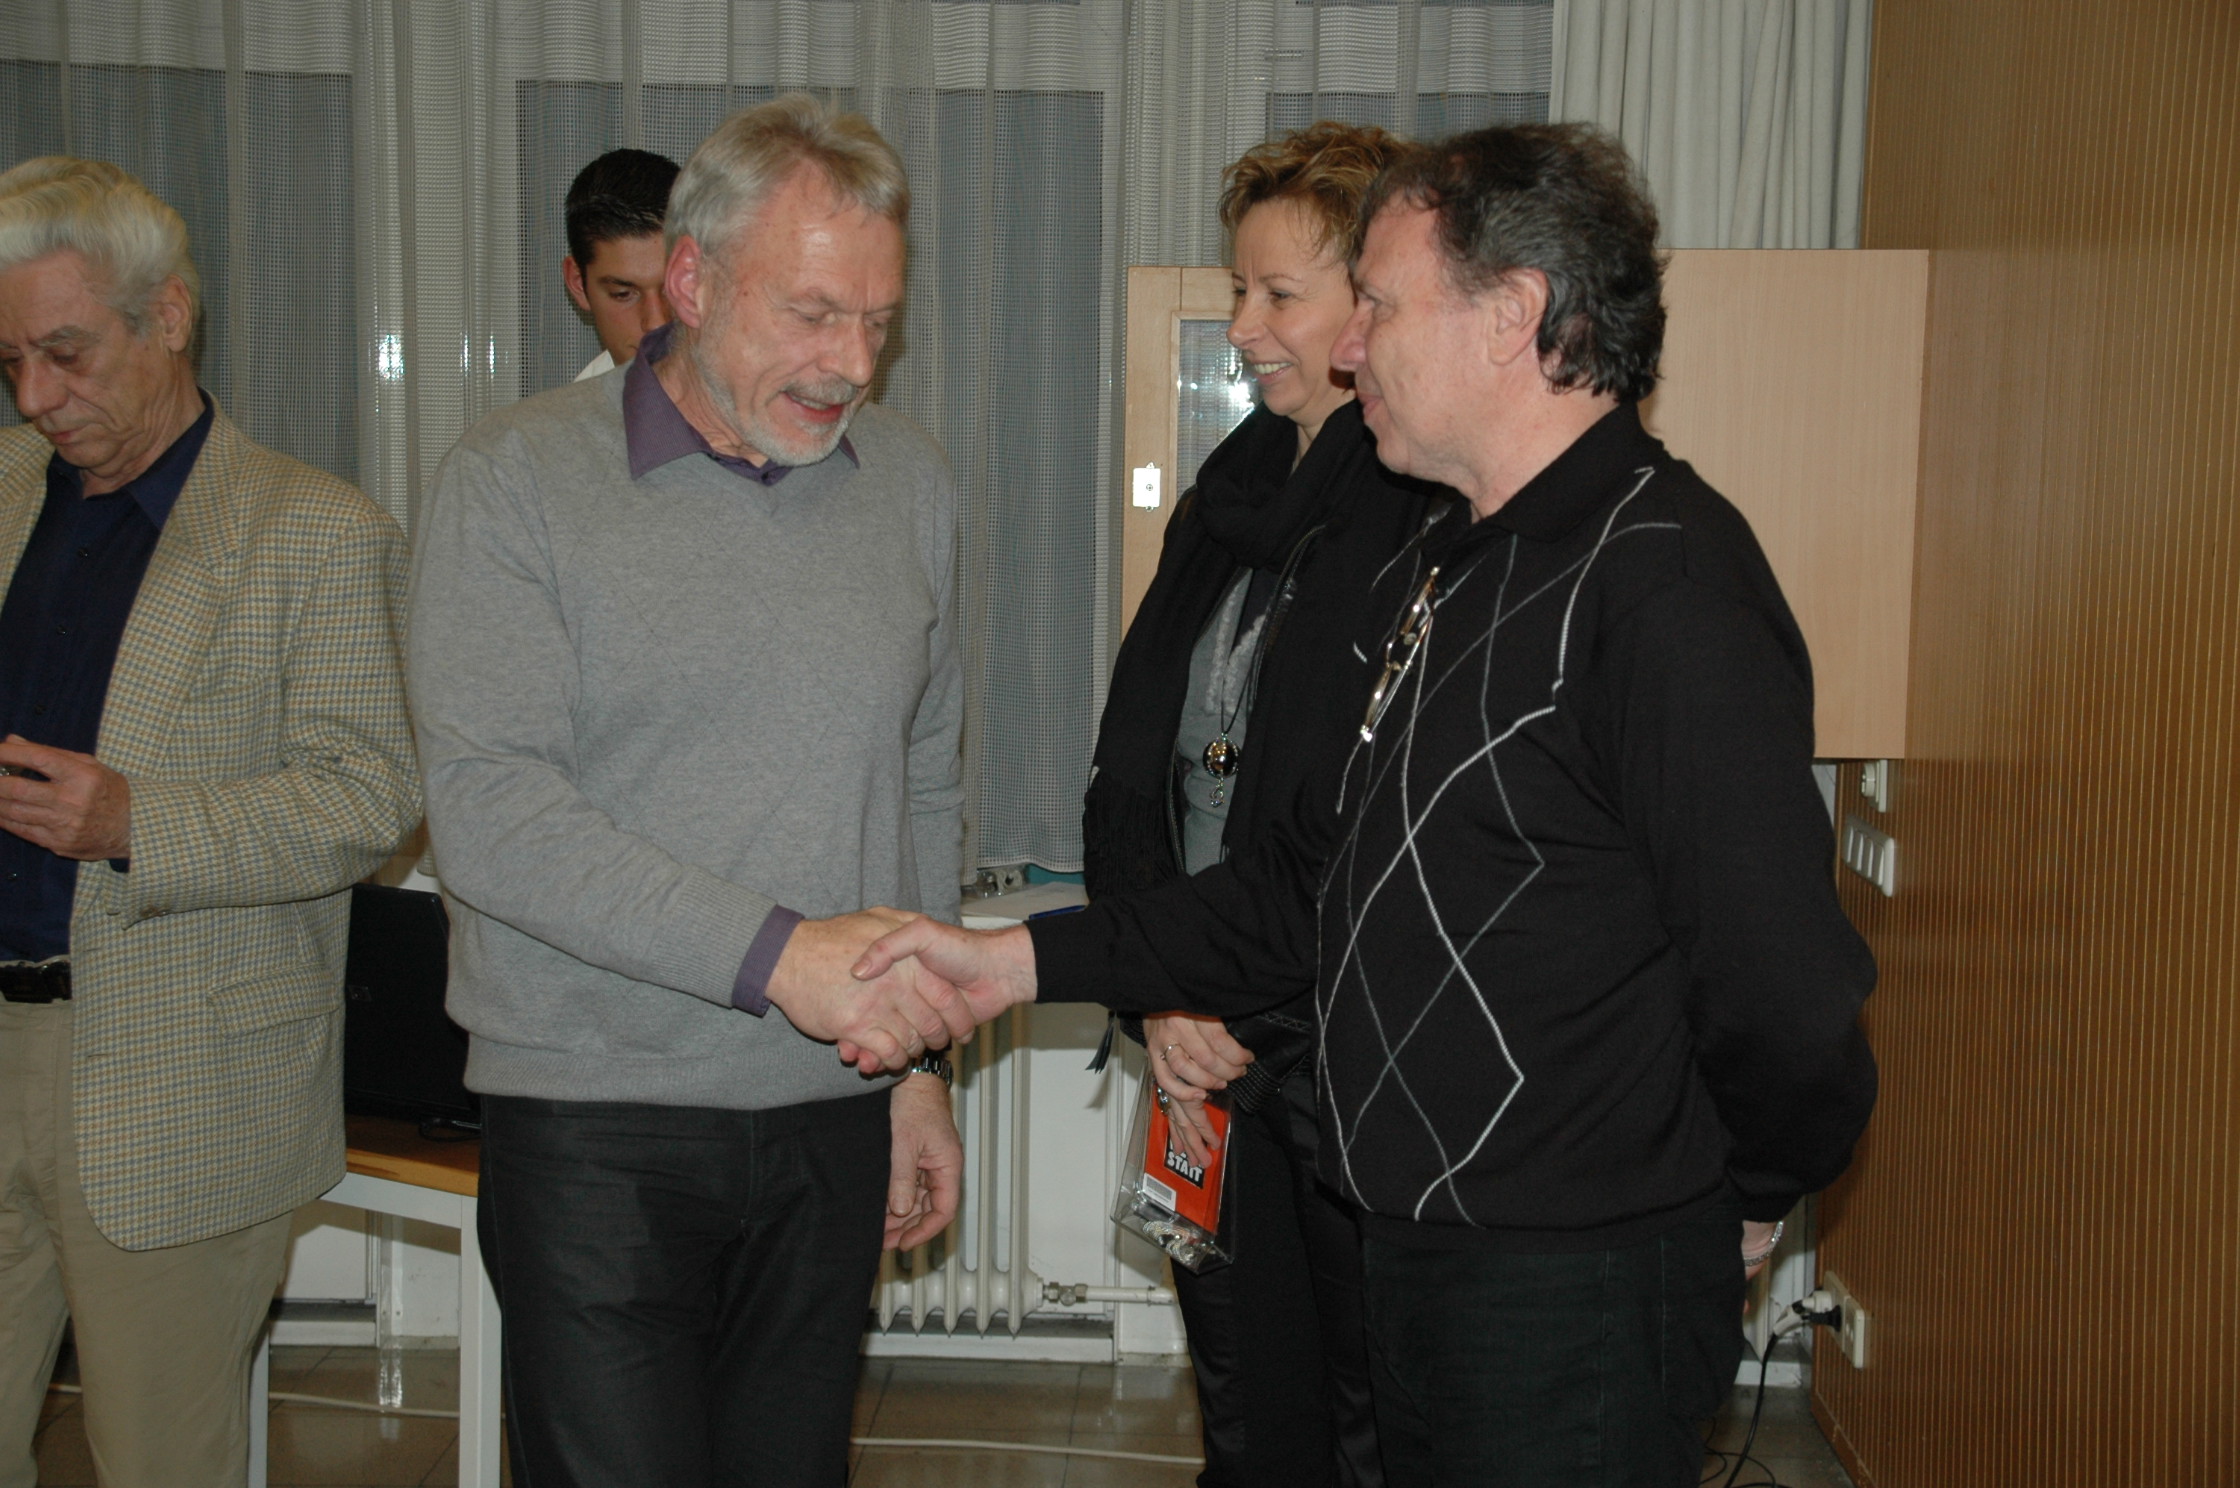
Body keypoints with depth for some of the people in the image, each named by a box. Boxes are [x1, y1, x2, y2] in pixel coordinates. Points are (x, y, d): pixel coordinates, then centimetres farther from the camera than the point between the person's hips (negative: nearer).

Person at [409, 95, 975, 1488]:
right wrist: (774, 953, -24)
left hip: (831, 1125, 4)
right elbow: (489, 809, -17)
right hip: (597, 1130, -4)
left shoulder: (909, 479, 8)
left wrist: (922, 1060, 14)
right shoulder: (518, 476, -6)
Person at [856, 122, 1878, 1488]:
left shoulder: (1665, 583, -22)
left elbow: (1785, 991, -26)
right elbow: (1320, 888, 16)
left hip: (1576, 1310, -9)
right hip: (1424, 1265, 9)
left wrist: (1747, 1201, -8)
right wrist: (1026, 960, 10)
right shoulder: (1444, 575, 12)